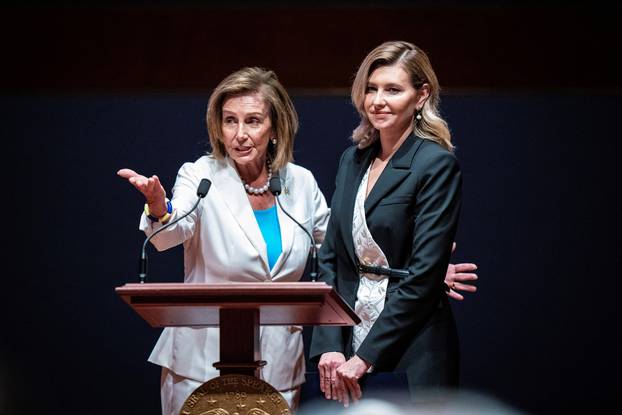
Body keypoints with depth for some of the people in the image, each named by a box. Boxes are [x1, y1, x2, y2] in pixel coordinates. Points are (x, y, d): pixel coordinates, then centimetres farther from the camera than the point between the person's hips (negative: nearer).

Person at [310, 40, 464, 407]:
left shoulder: (437, 165, -9)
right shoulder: (352, 160, 11)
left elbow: (423, 274, -14)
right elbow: (330, 258, 9)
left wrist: (365, 356, -14)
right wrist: (330, 346, -3)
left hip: (411, 359, -5)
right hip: (349, 353, 5)